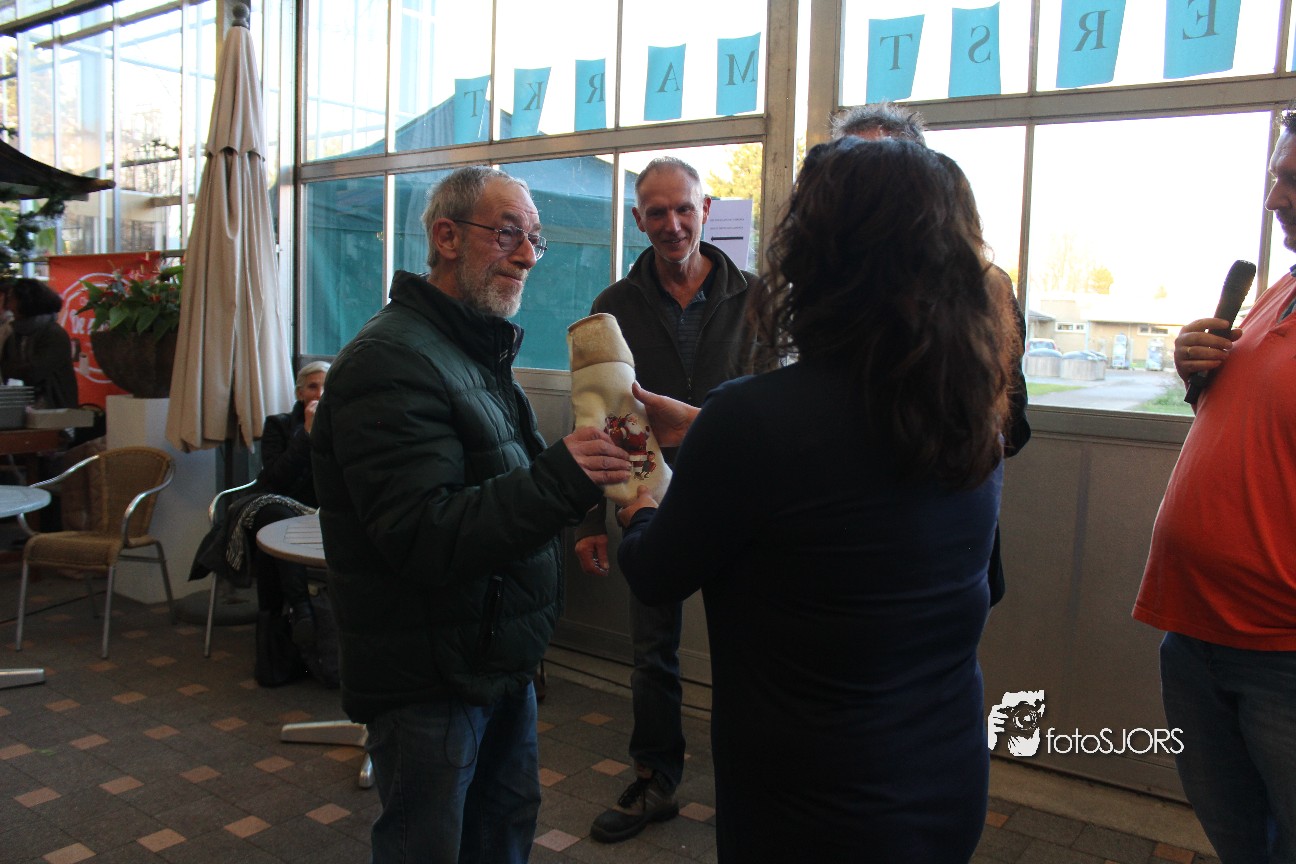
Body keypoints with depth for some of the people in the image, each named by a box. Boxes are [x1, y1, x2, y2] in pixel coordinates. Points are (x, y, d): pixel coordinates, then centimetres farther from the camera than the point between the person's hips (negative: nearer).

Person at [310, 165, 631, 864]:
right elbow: (421, 536, -28)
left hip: (500, 661, 9)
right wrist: (559, 481, -39)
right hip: (428, 680, -9)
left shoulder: (479, 350, 13)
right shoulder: (392, 360, -20)